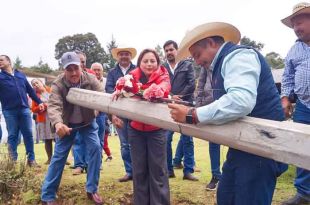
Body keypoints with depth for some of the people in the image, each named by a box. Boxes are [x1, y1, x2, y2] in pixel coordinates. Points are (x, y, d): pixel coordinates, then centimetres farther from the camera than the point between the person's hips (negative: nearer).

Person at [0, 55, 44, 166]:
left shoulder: (21, 74, 14)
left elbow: (30, 90, 17)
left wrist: (39, 102, 15)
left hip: (24, 109, 2)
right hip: (9, 111, -2)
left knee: (28, 134, 4)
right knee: (12, 136, 3)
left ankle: (31, 159, 12)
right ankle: (13, 161, 11)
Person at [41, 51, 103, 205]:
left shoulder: (90, 79, -20)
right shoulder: (58, 84, -23)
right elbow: (53, 106, -38)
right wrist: (57, 123, -60)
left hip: (88, 122, 1)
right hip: (67, 124, -1)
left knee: (95, 149, -11)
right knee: (59, 156, 0)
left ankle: (92, 190, 6)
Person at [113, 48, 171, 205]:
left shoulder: (162, 76, -7)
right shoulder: (134, 76, 1)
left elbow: (164, 87, -28)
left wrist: (154, 90, -50)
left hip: (156, 130, -2)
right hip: (136, 129, 2)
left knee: (158, 169, 3)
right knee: (138, 169, 11)